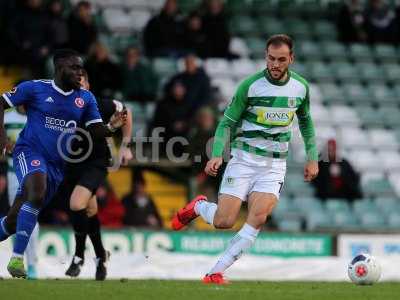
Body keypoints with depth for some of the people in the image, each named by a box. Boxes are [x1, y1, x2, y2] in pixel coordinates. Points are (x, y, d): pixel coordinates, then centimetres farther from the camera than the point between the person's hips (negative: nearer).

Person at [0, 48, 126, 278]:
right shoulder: (35, 88, -4)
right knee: (37, 193, -33)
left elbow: (96, 131, 6)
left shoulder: (86, 98, 8)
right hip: (30, 151, -5)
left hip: (56, 164, 5)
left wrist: (112, 128, -15)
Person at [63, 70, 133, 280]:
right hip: (71, 164, 3)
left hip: (96, 163, -3)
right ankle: (101, 255, 37)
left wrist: (125, 145, 4)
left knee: (77, 203, -24)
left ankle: (79, 255, -6)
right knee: (89, 212, 13)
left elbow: (124, 111, 2)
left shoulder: (100, 106, -18)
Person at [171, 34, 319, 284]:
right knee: (223, 221, -10)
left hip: (274, 165, 2)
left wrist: (313, 158, 16)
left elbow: (306, 122, 19)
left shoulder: (301, 87, 1)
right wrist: (217, 155, -18)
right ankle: (199, 206, 26)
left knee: (258, 217, -20)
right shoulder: (250, 86, -10)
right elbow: (227, 122, -4)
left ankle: (216, 273, -14)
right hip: (244, 158, -2)